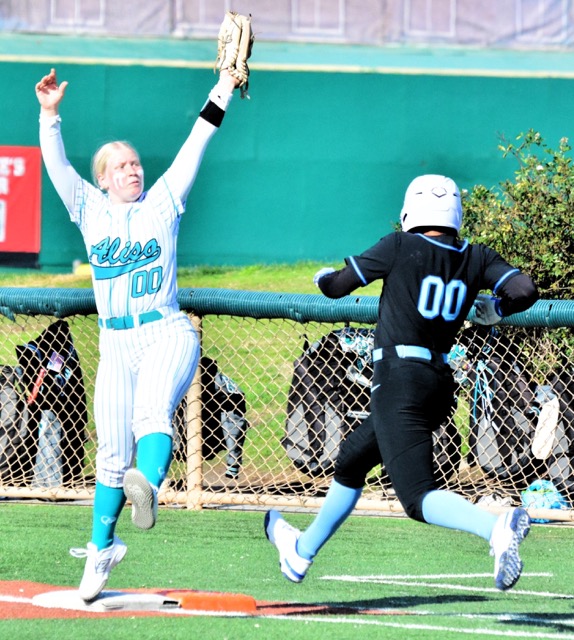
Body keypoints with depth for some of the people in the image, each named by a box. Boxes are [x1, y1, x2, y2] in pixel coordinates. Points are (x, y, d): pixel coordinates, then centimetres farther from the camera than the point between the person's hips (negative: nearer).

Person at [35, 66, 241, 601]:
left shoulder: (163, 203, 7)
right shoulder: (90, 210, 11)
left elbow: (194, 148, 2)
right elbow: (56, 165, 1)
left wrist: (221, 95, -5)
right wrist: (50, 115, -12)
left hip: (167, 333, -3)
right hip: (115, 344, 3)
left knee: (152, 410, -31)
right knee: (112, 453, 6)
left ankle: (147, 485, -59)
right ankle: (101, 549, 19)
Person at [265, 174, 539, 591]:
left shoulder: (401, 247, -4)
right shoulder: (477, 259, 7)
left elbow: (336, 286, 3)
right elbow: (526, 290, -4)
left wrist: (324, 276, 28)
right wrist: (495, 308, 18)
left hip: (399, 381, -7)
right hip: (441, 384, 8)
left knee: (418, 497, -17)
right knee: (352, 460, 27)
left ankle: (497, 527, -44)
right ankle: (303, 550, 43)